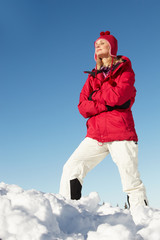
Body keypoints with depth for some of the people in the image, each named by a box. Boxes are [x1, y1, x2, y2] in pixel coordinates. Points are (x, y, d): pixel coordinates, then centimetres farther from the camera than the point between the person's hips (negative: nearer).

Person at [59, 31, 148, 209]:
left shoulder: (125, 70, 8)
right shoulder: (92, 76, 22)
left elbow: (118, 96, -13)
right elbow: (83, 107, 7)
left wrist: (95, 95, 4)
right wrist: (108, 103, -7)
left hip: (120, 132, -4)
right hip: (96, 134, 5)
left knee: (131, 180, -6)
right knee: (71, 169, -7)